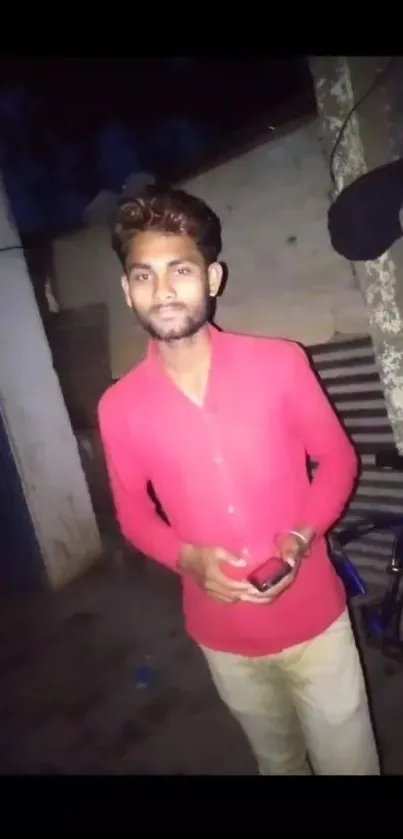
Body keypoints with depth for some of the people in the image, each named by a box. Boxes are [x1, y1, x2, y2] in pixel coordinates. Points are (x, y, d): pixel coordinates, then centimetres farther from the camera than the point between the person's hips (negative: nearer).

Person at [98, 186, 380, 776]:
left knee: (350, 760, 17)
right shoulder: (120, 407, -11)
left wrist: (302, 536, -19)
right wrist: (187, 558, -17)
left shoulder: (280, 362, -14)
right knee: (278, 760, 27)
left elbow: (338, 459, -2)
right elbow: (133, 513, 2)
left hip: (314, 617, -1)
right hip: (224, 636, 2)